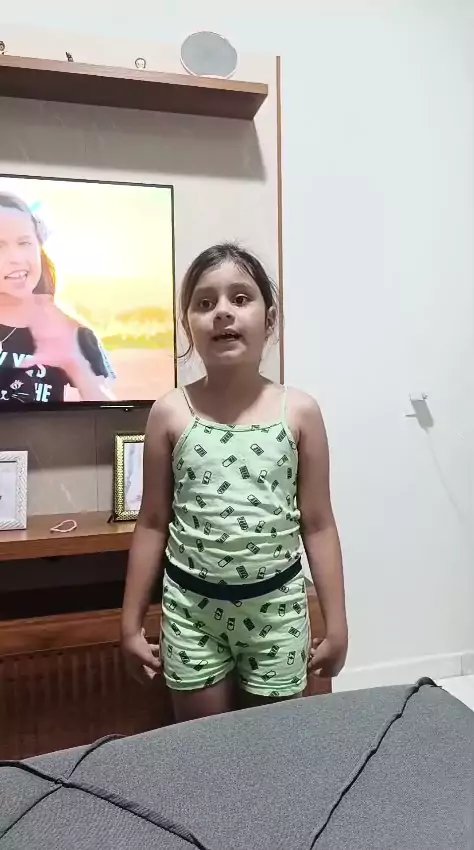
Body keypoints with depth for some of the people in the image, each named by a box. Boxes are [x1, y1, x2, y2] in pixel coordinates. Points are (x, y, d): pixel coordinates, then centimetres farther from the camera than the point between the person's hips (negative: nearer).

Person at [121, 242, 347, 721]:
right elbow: (153, 524, 0)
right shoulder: (169, 414, -7)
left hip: (277, 606, 0)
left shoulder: (300, 412, -7)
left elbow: (318, 525, -2)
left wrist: (336, 624, 0)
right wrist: (131, 624, 3)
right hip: (192, 608, 0)